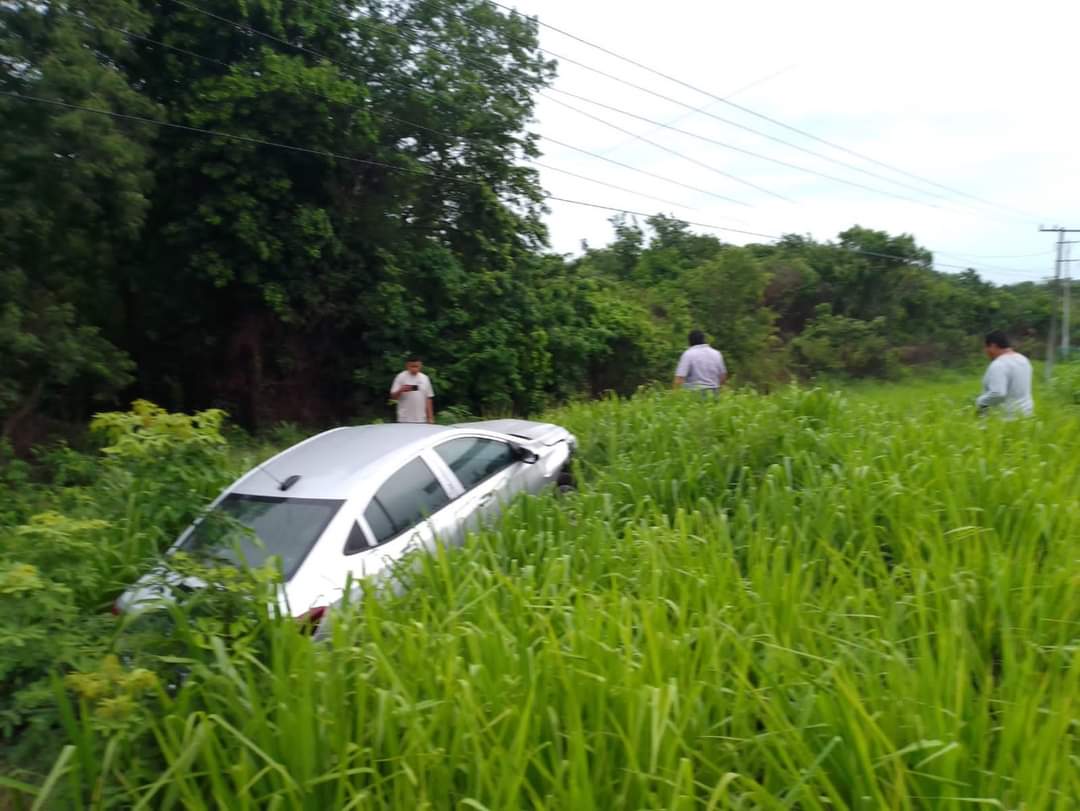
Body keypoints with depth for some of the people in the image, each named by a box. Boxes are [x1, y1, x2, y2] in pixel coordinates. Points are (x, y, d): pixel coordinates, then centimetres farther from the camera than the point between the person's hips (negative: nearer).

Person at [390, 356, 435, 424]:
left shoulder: (425, 378, 9)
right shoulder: (401, 377, -2)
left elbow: (428, 398, 11)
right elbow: (393, 396, -2)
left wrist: (430, 418, 6)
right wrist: (401, 390, -23)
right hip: (405, 420, -3)